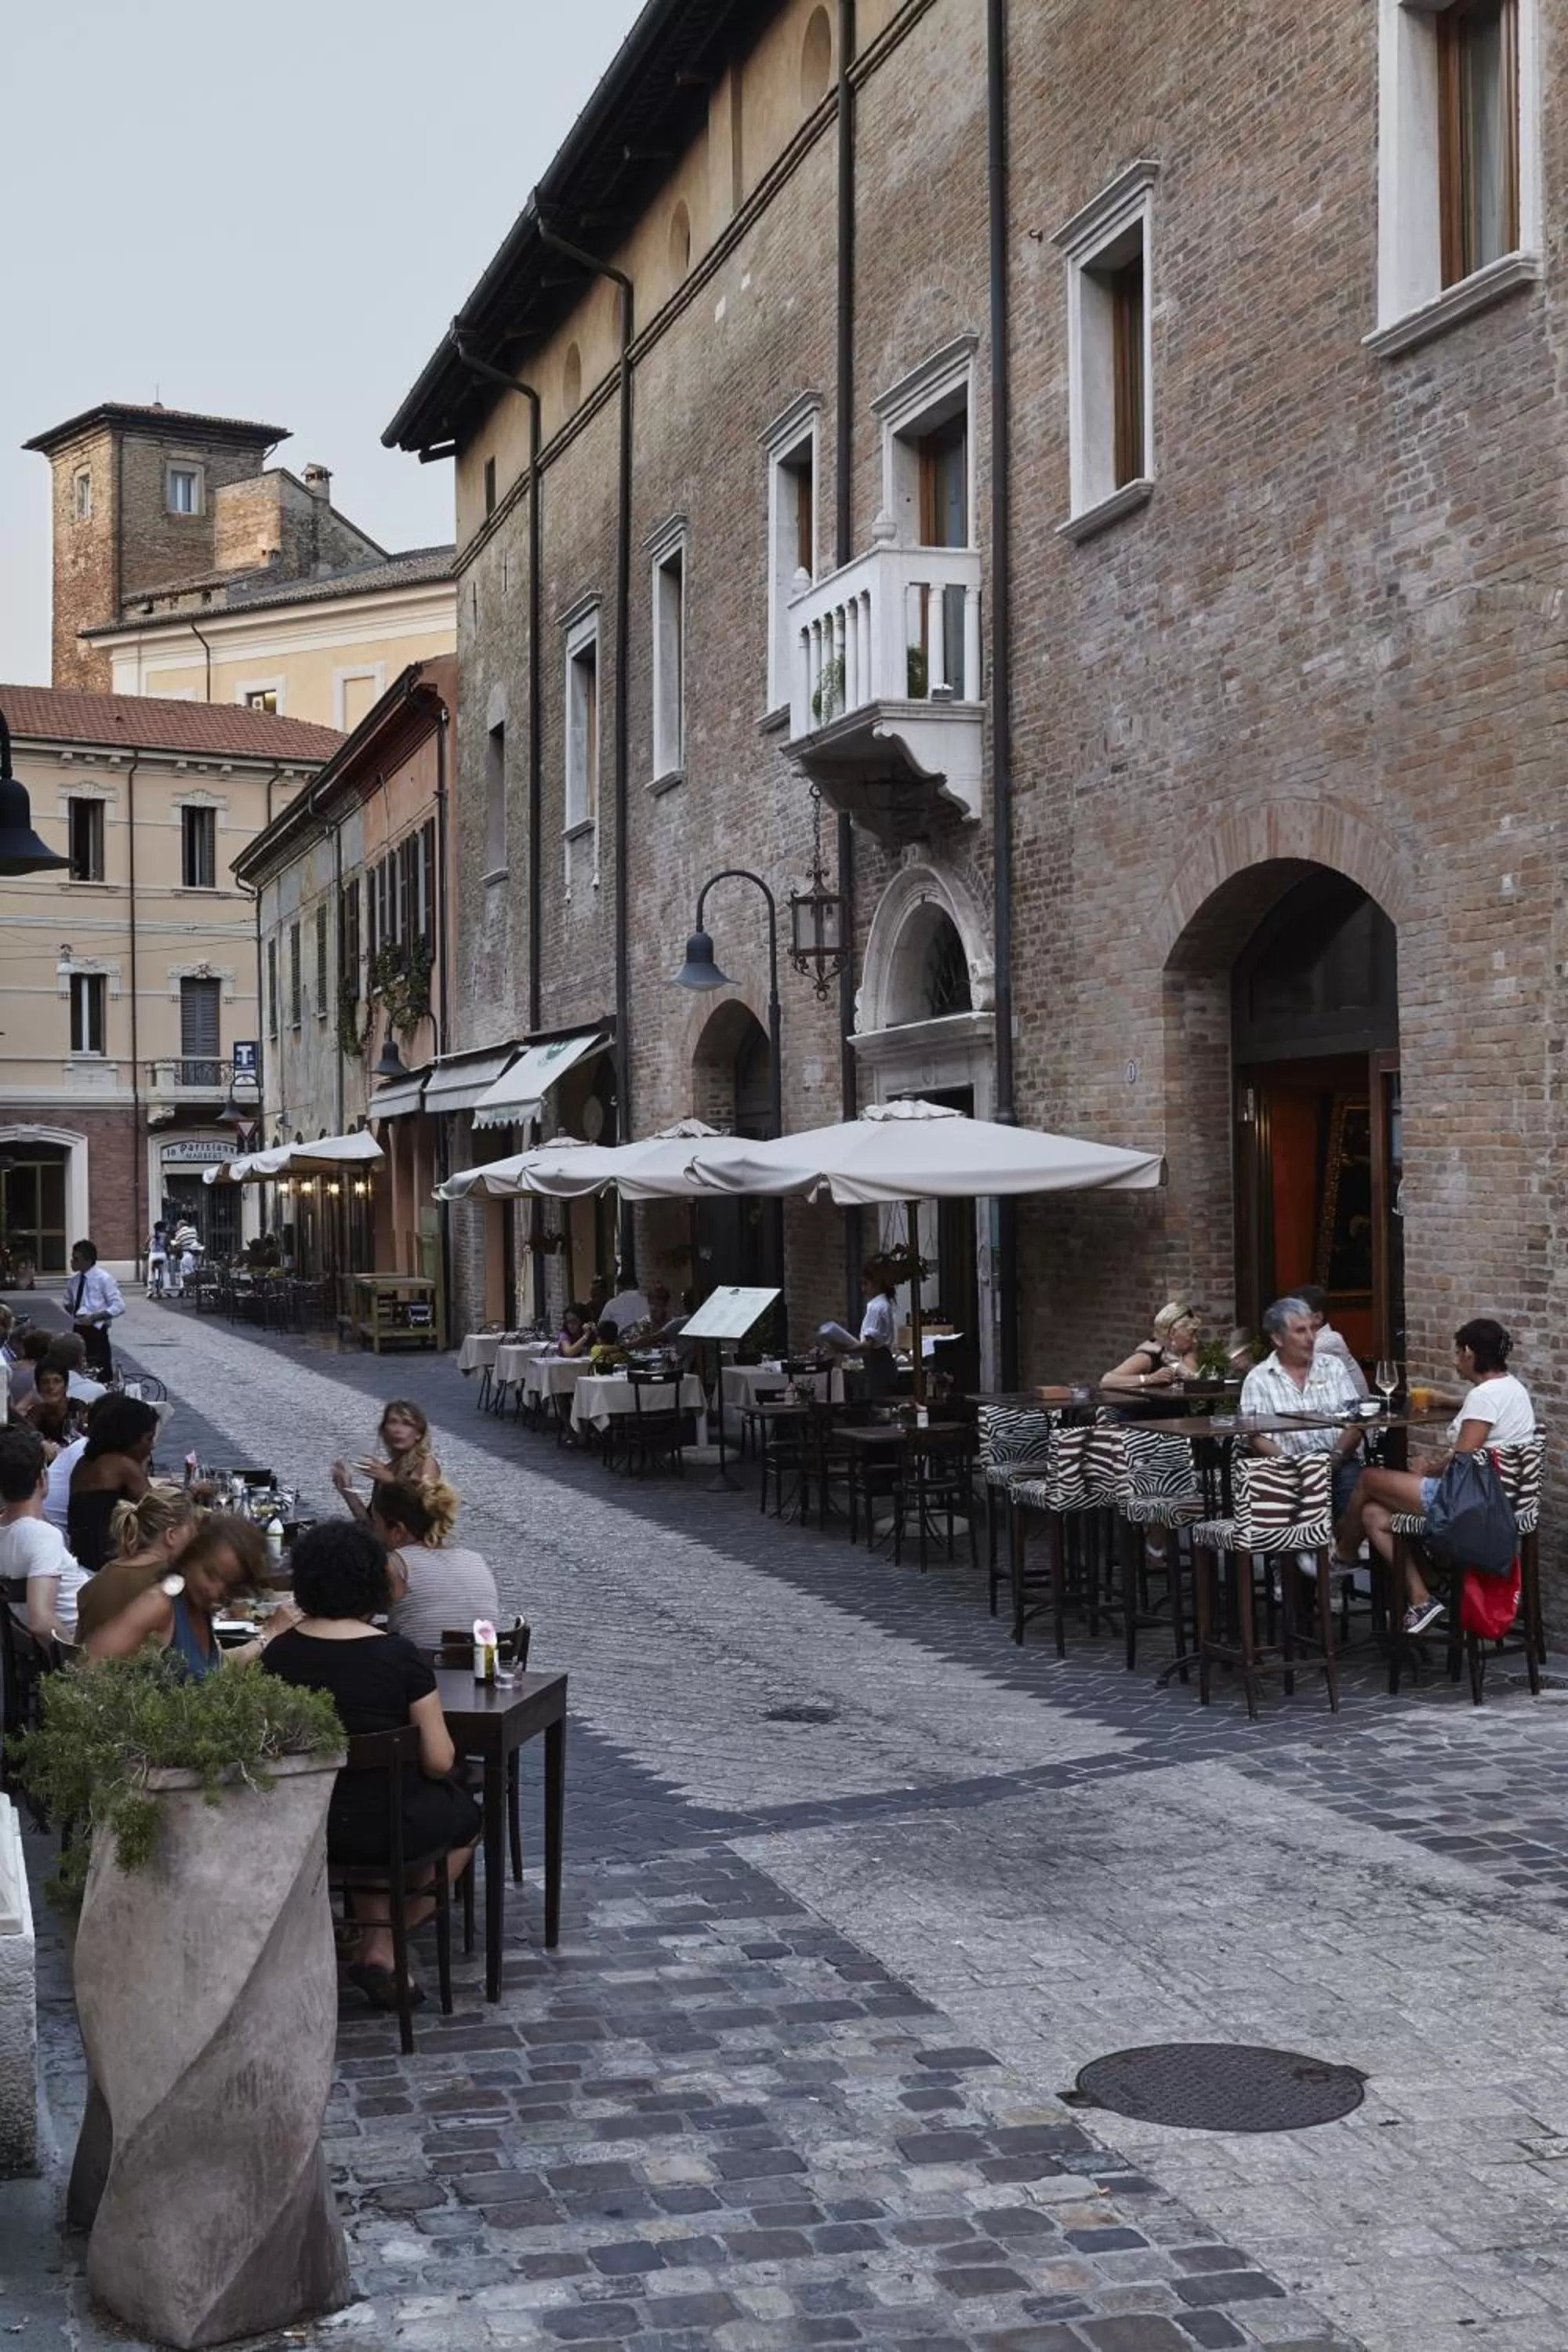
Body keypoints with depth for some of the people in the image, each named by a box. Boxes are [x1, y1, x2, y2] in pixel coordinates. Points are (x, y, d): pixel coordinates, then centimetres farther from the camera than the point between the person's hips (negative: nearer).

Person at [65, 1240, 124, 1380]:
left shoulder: (104, 1278, -10)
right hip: (78, 1330, 6)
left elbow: (119, 1306, -13)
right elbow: (68, 1302, 26)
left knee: (102, 1375, -4)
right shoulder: (74, 1280, 8)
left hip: (96, 1331, -6)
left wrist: (93, 1317, -19)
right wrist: (70, 1307, 4)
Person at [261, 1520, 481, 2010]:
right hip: (387, 1827, -4)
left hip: (304, 1826, 4)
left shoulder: (281, 1653, -7)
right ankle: (382, 1949, 18)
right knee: (465, 1814, 26)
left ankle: (375, 1939, 22)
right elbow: (439, 1762, -15)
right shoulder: (397, 1655, -19)